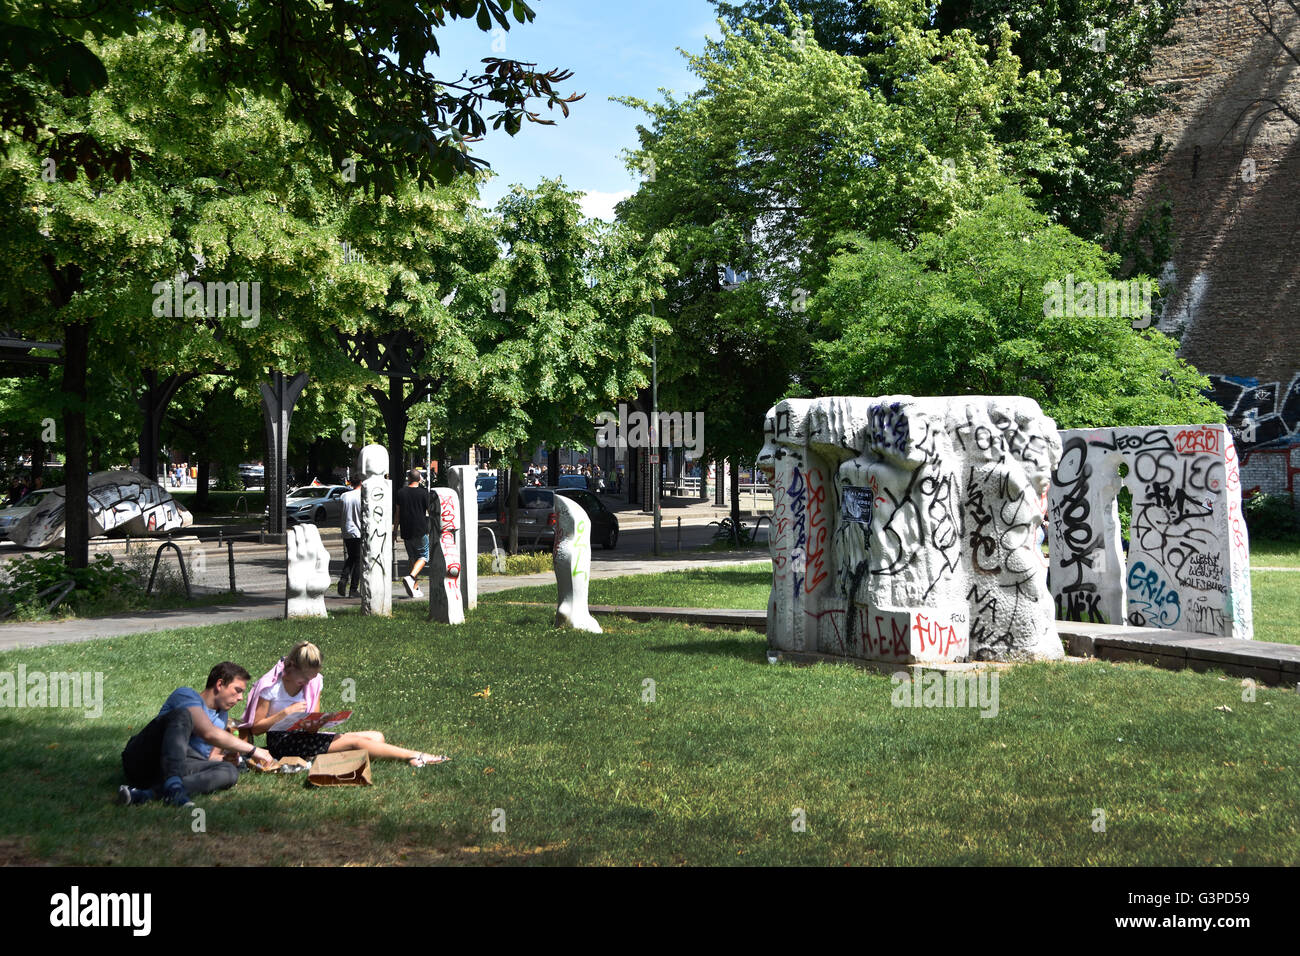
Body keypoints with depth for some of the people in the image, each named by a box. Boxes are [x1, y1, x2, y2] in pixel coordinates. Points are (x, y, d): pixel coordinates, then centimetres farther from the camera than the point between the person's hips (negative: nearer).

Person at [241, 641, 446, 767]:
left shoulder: (313, 682, 7)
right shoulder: (270, 686, -11)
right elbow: (256, 728, -11)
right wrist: (285, 713, -22)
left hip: (305, 736, 8)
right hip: (281, 742, -8)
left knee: (376, 737, -10)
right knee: (354, 741, -24)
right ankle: (415, 756, -25)